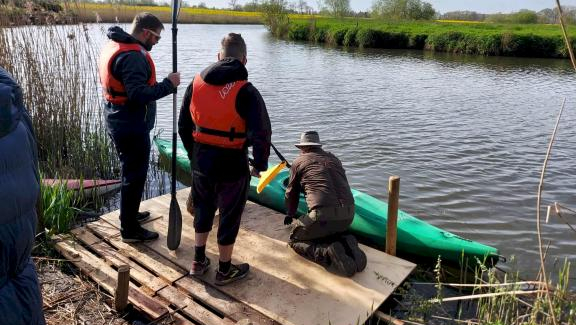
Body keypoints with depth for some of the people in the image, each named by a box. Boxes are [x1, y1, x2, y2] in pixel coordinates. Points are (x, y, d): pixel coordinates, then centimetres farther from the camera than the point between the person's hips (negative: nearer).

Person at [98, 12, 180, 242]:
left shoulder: (113, 46, 11)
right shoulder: (133, 56, -22)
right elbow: (138, 95, -29)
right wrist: (168, 85, -23)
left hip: (119, 122, 10)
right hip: (132, 127, -10)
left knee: (131, 171, 23)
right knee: (134, 176, 0)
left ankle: (130, 214, 40)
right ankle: (130, 230, 12)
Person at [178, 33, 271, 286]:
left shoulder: (197, 83, 0)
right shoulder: (246, 92, -17)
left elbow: (183, 125, 8)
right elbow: (261, 134, -22)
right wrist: (259, 165, -6)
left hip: (200, 162, 5)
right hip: (231, 167, -5)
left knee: (203, 209, 24)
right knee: (230, 216, 12)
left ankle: (198, 261, 38)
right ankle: (224, 270, 29)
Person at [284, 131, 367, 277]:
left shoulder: (299, 161, 12)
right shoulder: (334, 159, 24)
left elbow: (292, 193, 21)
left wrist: (290, 215, 39)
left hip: (322, 215, -5)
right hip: (348, 216, 6)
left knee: (295, 239, 15)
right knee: (330, 231, 34)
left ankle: (327, 253, -11)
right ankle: (345, 243, 3)